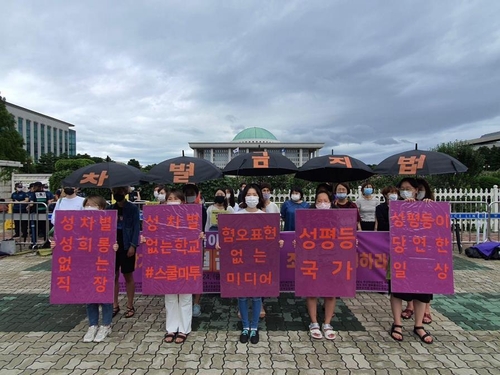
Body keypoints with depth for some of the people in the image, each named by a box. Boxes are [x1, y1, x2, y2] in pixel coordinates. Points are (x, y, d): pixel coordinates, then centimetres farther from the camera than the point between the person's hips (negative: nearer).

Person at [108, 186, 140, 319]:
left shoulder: (133, 208, -4)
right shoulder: (110, 208, 8)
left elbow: (136, 228, -7)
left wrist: (133, 245, -16)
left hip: (126, 246, -4)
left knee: (128, 276, 5)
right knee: (113, 275, 9)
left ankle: (130, 306, 16)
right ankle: (115, 305, 21)